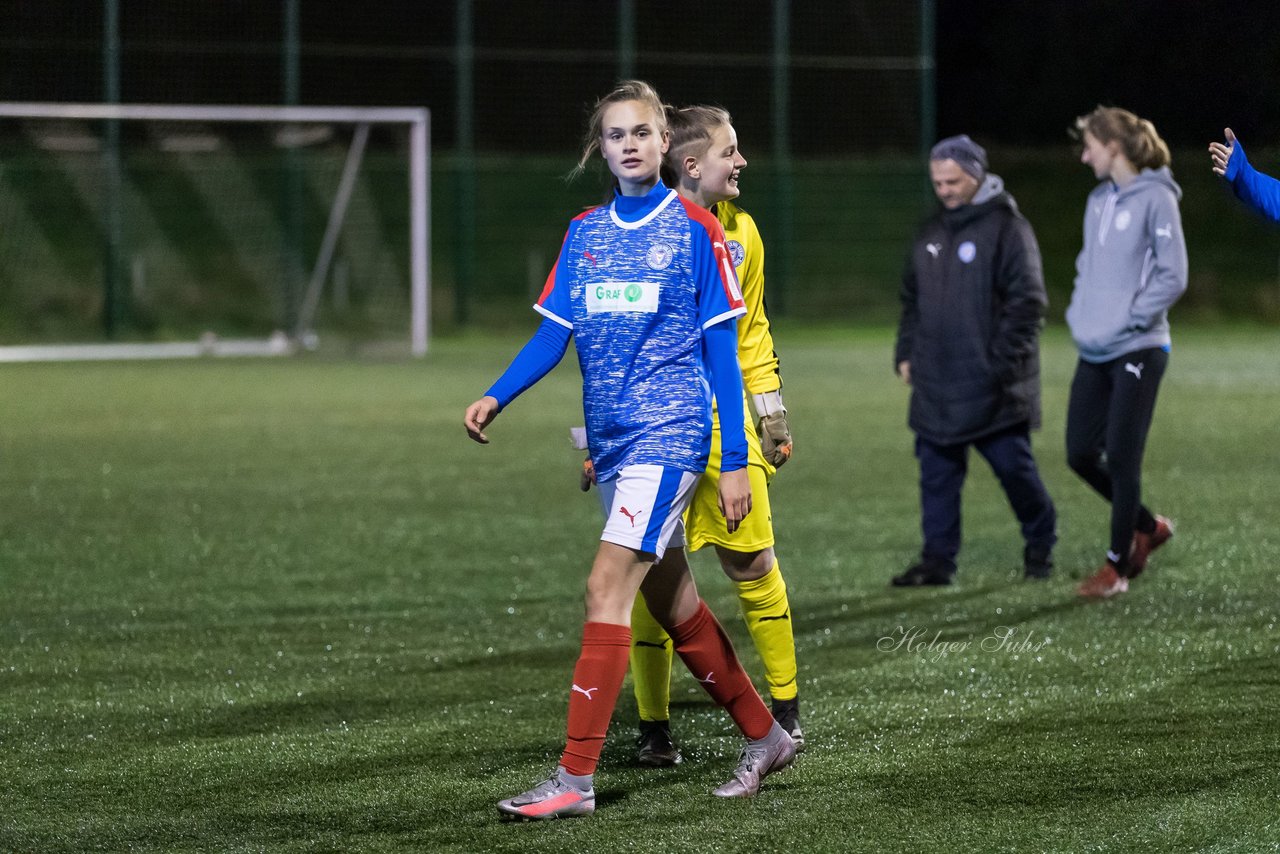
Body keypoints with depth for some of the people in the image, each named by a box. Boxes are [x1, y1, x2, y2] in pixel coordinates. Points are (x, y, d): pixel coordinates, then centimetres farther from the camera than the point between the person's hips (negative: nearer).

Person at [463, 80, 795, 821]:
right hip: (612, 439, 6)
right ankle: (765, 737, 28)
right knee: (670, 598, 12)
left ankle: (576, 779, -16)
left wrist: (736, 461, -7)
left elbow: (721, 349, -4)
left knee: (608, 587, -15)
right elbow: (553, 335, 8)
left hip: (670, 433, -6)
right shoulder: (585, 232, 10)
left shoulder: (695, 230, -4)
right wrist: (495, 398, -9)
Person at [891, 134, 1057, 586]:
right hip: (936, 386, 6)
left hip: (991, 387, -6)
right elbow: (912, 300, 24)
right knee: (937, 474, 4)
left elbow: (1027, 303, -12)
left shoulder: (1007, 228, -8)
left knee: (1014, 466, 1)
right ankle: (937, 560, 7)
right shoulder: (930, 234, 14)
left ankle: (1040, 545, 21)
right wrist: (906, 354, 13)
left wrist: (1003, 363, -16)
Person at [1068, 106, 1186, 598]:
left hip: (1137, 351, -8)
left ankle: (1117, 564, 7)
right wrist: (1079, 314, 10)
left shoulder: (1155, 199, -11)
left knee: (1121, 459, -4)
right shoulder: (1098, 201, 12)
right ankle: (1147, 527, 26)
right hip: (1094, 353, 8)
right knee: (1081, 455, 7)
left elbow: (1172, 276, -15)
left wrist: (1129, 320, -15)